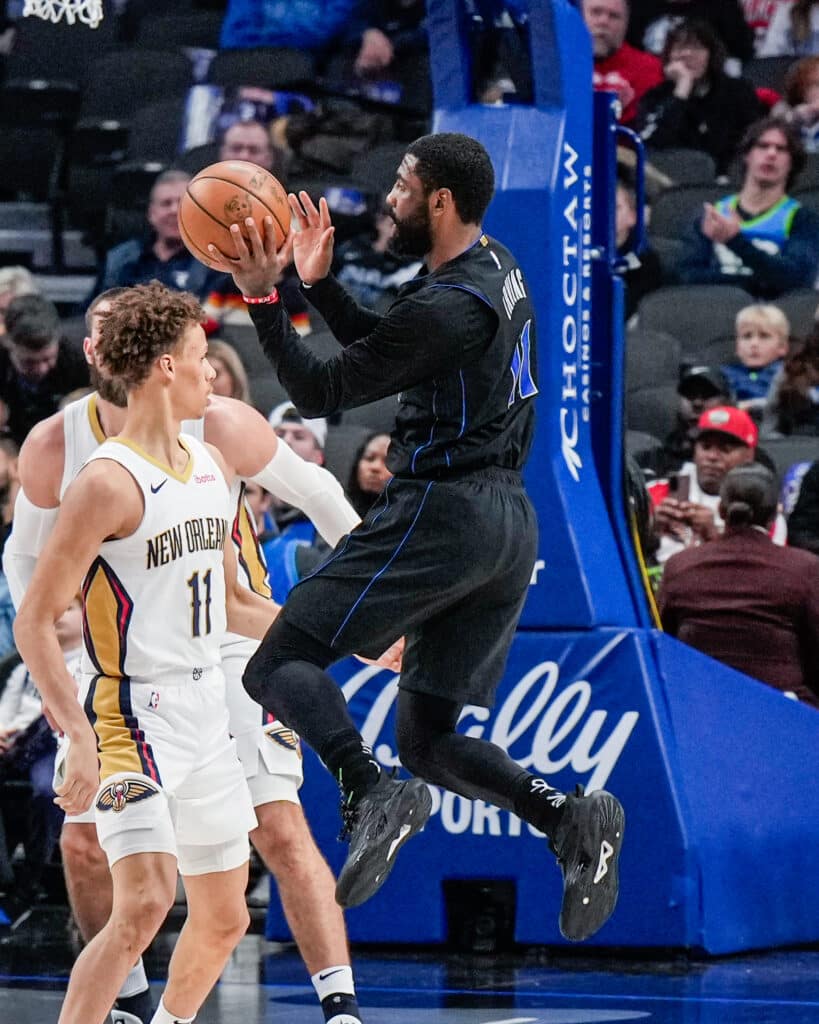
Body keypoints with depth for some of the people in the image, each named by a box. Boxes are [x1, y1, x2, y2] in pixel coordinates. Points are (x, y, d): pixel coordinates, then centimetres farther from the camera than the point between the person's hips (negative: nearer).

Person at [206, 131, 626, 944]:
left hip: (442, 511, -9)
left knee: (280, 663, -5)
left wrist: (262, 298, -11)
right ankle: (571, 819, -11)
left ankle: (368, 793, -29)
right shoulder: (496, 270, 14)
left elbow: (319, 393, -12)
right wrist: (318, 282, 18)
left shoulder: (446, 308, -16)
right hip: (510, 524, 9)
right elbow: (381, 348, 27)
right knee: (427, 740, 11)